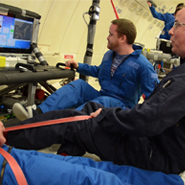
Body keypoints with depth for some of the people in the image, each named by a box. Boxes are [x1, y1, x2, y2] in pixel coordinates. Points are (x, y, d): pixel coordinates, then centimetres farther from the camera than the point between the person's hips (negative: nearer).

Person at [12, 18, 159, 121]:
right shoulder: (109, 55, 11)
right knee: (79, 85, -19)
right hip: (102, 97, 6)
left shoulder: (142, 65, -13)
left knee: (102, 101, -38)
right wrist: (79, 67, 21)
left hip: (121, 108, -6)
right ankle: (38, 113, -36)